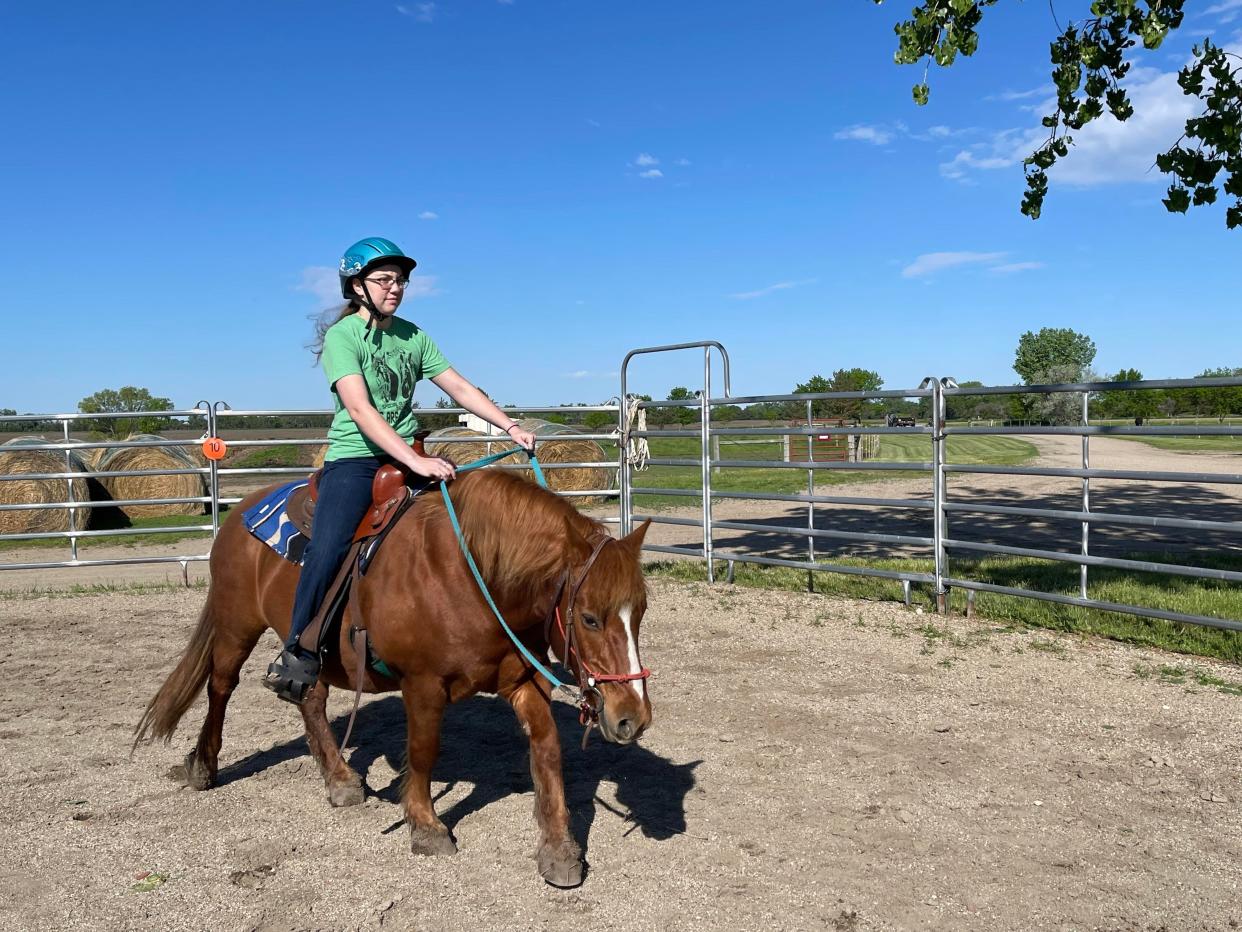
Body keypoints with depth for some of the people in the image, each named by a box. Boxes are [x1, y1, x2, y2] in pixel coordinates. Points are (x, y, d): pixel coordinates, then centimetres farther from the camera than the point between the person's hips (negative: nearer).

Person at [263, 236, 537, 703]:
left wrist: (510, 426, -5)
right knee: (325, 550, -26)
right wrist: (415, 461, -33)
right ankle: (298, 653, -10)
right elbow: (359, 409, -22)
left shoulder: (413, 336, 11)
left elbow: (460, 388, 9)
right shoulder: (343, 335, -9)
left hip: (409, 455, 6)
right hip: (355, 457, -6)